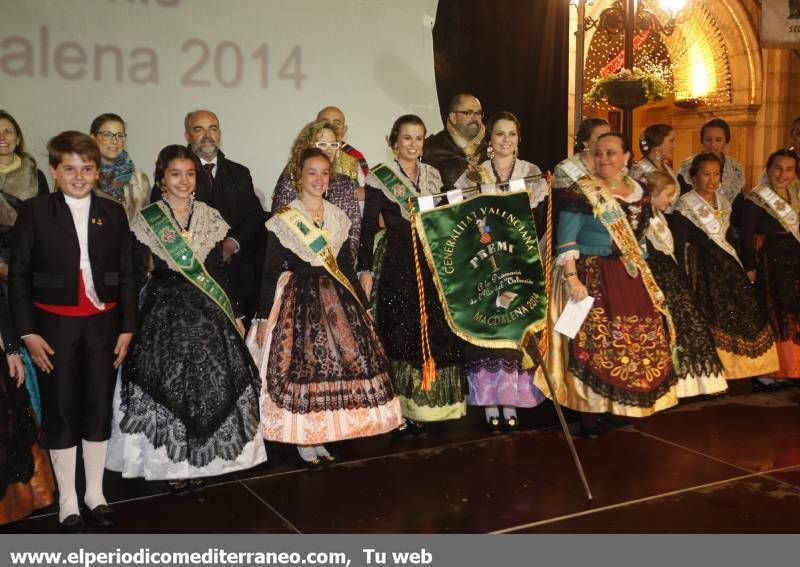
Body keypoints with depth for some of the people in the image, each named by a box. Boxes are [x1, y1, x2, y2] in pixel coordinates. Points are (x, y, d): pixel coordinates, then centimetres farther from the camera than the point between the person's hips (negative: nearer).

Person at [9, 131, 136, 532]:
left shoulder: (113, 213, 5)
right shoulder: (35, 211, -2)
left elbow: (127, 275, 7)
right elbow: (18, 274, -2)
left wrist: (127, 328, 3)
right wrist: (28, 333, -7)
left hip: (102, 323, 2)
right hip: (54, 326, -2)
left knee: (99, 409, 10)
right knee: (60, 412, 5)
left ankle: (95, 494, 25)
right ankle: (67, 502, 18)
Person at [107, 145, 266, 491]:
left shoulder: (210, 218, 5)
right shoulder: (145, 221, -2)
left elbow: (218, 271, 9)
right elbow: (134, 275, -2)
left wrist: (234, 315, 8)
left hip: (208, 313, 3)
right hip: (164, 313, -2)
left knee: (210, 384, 5)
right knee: (166, 387, 0)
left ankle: (199, 460, 19)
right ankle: (170, 464, 14)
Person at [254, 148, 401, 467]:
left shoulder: (337, 217, 9)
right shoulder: (282, 220, -5)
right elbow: (270, 271, -5)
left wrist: (362, 305, 14)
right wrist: (264, 318, -8)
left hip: (335, 298, 5)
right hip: (298, 300, -4)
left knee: (339, 362, 1)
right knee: (300, 366, -6)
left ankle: (318, 438, 15)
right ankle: (303, 442, 8)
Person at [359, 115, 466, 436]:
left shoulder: (433, 176, 13)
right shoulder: (380, 178, -3)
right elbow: (368, 227, -5)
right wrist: (365, 270, -12)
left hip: (432, 264, 5)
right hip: (398, 266, -5)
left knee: (435, 333, 6)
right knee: (401, 335, -2)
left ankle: (424, 406, 19)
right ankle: (400, 412, 6)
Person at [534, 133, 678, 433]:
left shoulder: (640, 193, 11)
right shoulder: (581, 190, -8)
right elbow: (565, 240, -11)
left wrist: (645, 278, 15)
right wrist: (572, 278, -20)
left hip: (630, 279, 7)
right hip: (592, 277, -6)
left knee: (639, 339, 8)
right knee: (595, 341, -7)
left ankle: (620, 406, 22)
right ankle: (591, 411, 4)